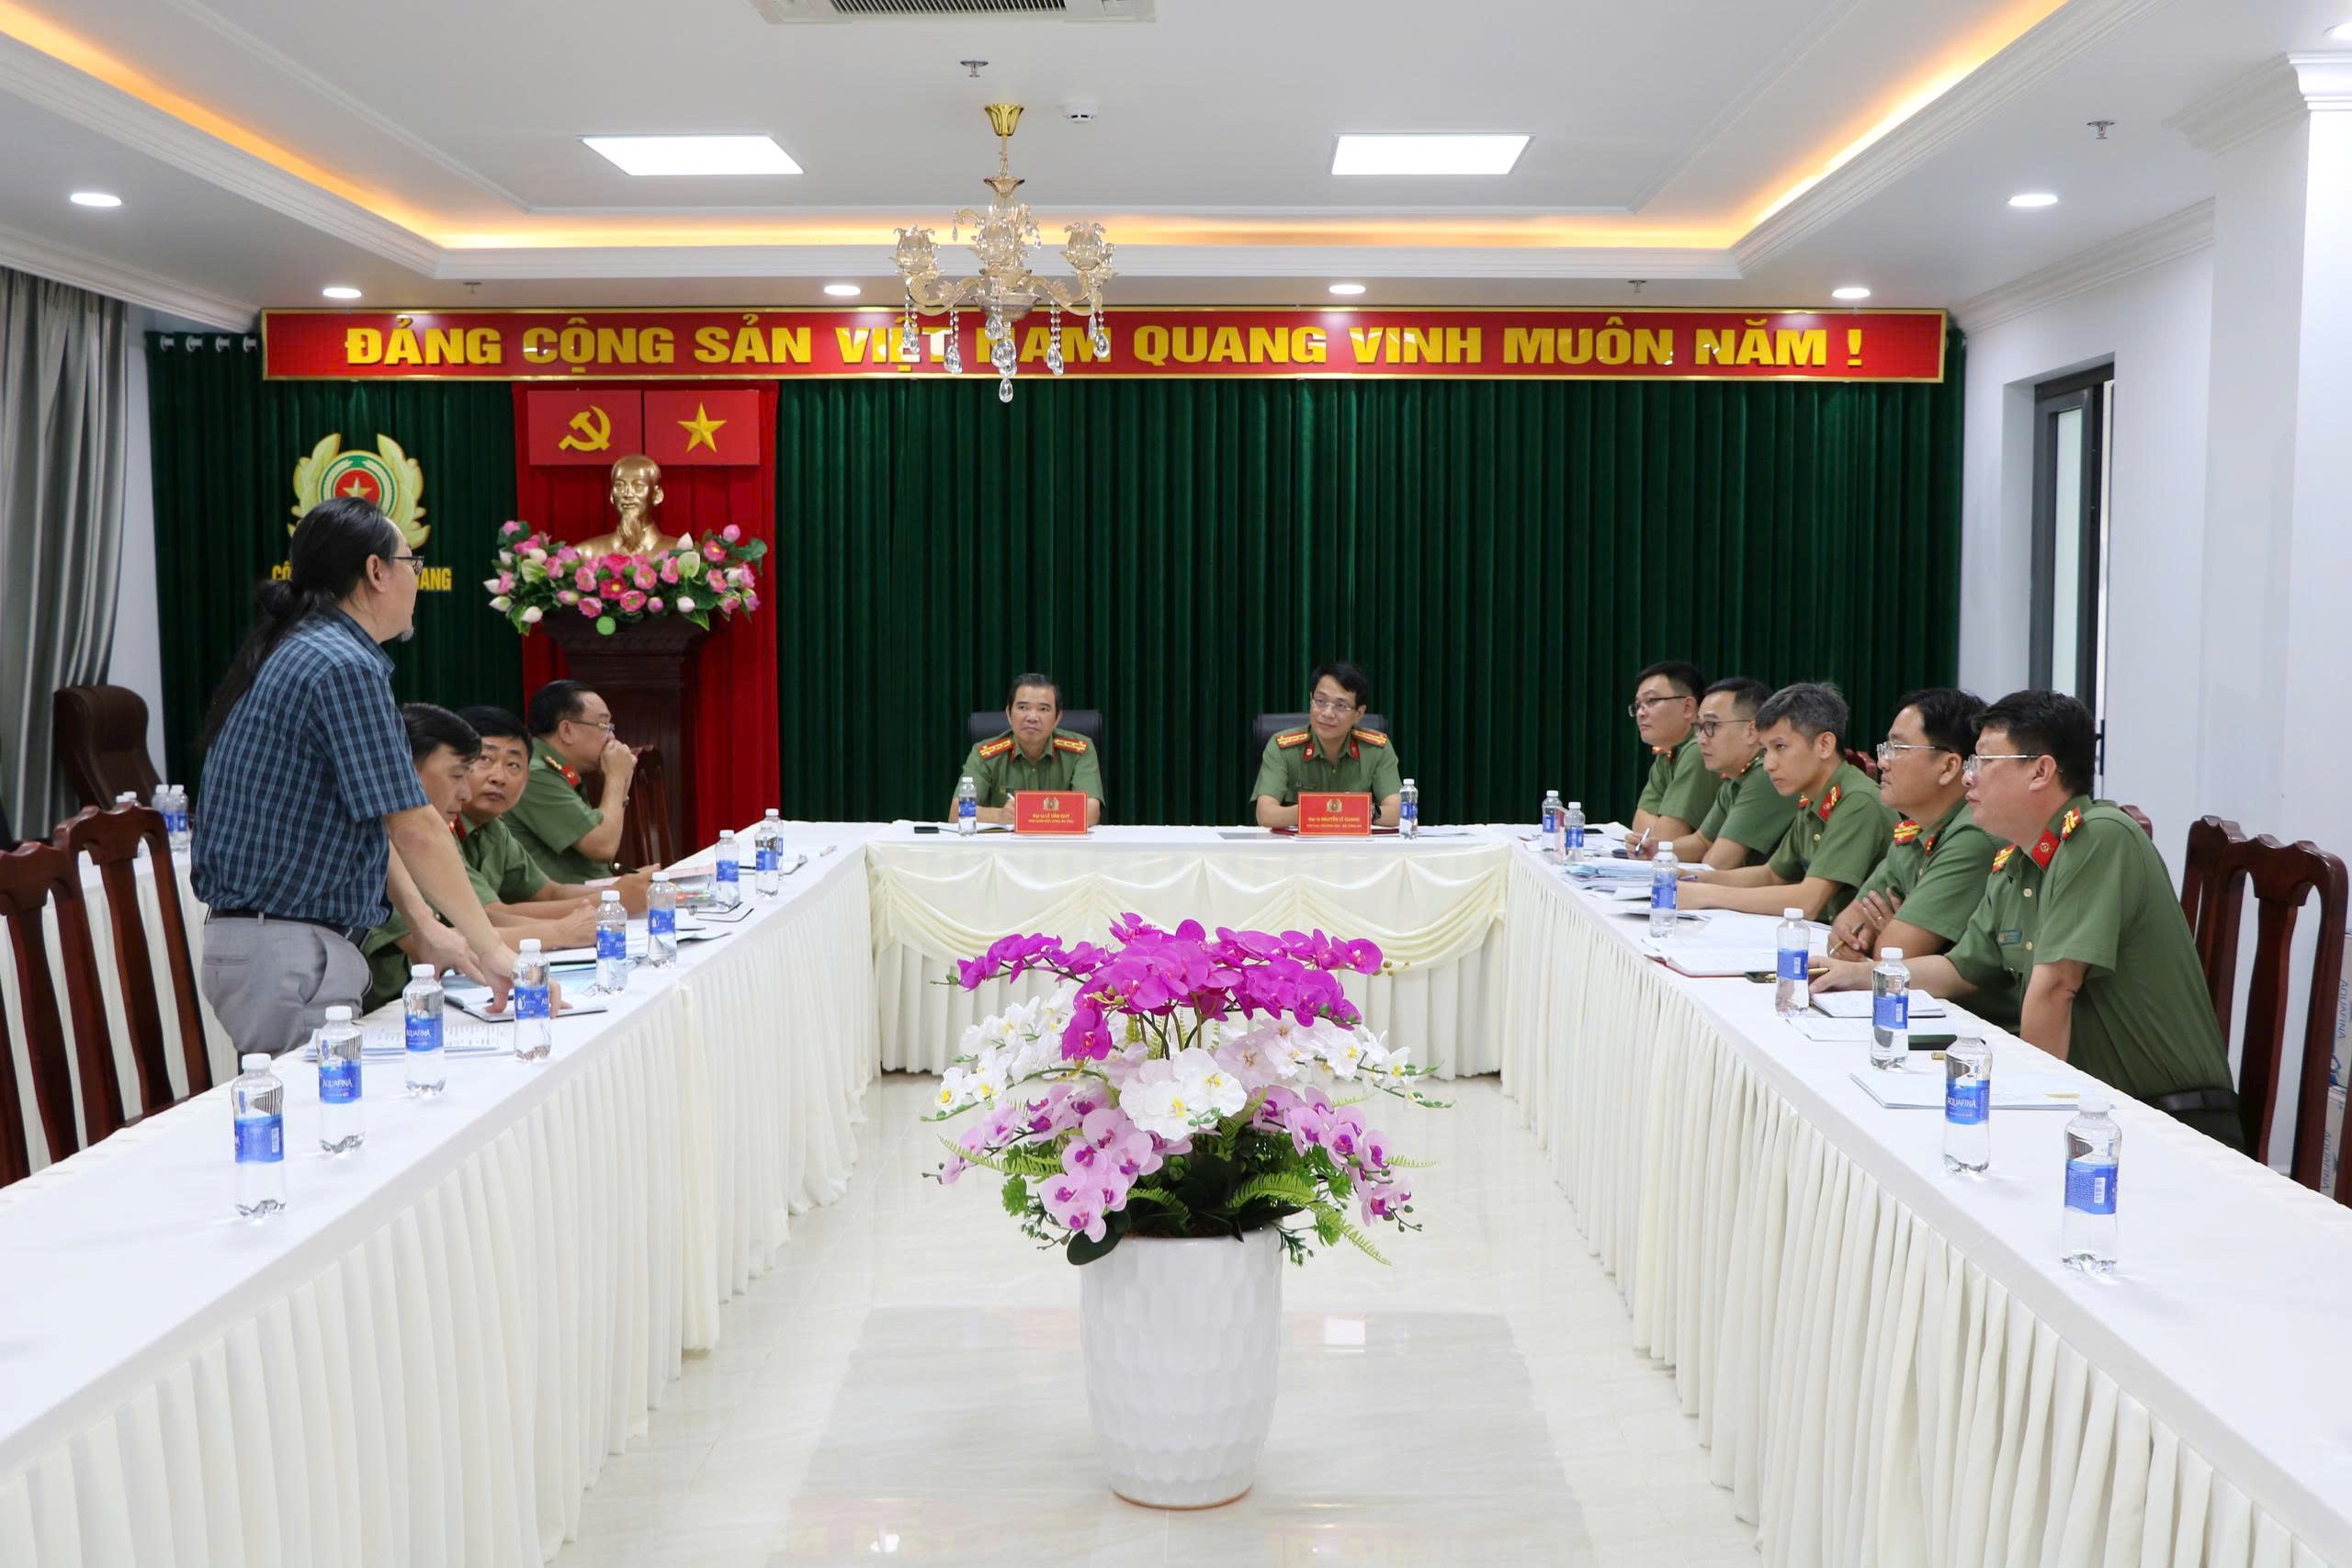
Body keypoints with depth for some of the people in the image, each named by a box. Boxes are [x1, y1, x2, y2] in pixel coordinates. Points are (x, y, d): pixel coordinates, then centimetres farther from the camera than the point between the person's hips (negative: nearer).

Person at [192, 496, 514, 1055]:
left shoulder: (298, 653, 15)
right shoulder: (345, 667, -17)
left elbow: (369, 818, 17)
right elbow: (413, 826, -19)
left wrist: (428, 927, 15)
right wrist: (490, 946, -12)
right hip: (288, 956, -10)